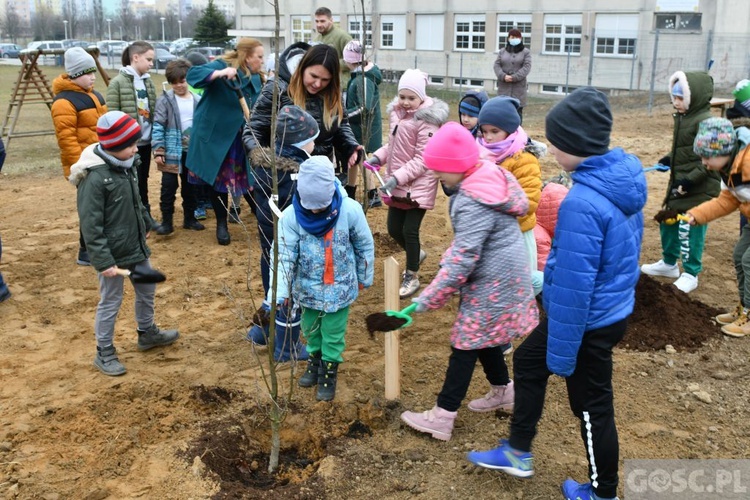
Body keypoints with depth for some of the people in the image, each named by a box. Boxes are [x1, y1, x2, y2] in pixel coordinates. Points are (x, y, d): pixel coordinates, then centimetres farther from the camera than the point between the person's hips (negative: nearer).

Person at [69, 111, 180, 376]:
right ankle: (104, 352, 23)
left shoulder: (126, 165, 1)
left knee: (147, 290, 22)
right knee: (110, 302, 6)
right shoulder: (94, 177, -24)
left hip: (137, 246, 8)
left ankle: (147, 333, 44)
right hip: (113, 253, -8)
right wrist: (103, 261, -25)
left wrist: (146, 223, 25)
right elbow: (91, 225, -23)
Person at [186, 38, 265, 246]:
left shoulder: (257, 78, 6)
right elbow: (193, 74, -30)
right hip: (217, 135, -4)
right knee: (219, 181, 8)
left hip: (243, 139, 5)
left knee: (249, 181, 6)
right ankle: (221, 225, 24)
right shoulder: (221, 65, -14)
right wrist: (219, 74, -42)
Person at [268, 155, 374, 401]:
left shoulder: (350, 210, -21)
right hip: (307, 287, 2)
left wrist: (364, 278, 6)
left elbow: (365, 246, -5)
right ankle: (315, 360, 47)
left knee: (333, 334, 11)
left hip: (339, 287, -2)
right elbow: (284, 255, -20)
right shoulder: (291, 215, -20)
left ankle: (329, 371, 33)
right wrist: (278, 292, -31)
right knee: (310, 329, 22)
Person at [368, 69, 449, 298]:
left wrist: (397, 177, -28)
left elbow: (422, 160, -21)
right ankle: (416, 254, 42)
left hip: (418, 185, -7)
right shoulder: (398, 113, 6)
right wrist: (378, 157, -2)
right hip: (397, 185, 8)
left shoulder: (427, 121, -18)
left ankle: (412, 276, 17)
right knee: (394, 228, 13)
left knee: (409, 230, -2)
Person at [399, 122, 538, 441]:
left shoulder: (473, 204, -28)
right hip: (501, 276, 10)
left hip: (491, 285, -10)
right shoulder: (490, 175, 1)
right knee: (483, 338, 22)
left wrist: (424, 301, -23)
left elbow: (461, 263, -29)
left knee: (466, 344, -2)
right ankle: (503, 392, 39)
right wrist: (450, 258, 13)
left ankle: (442, 417, 7)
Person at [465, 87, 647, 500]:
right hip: (613, 308, 9)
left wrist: (562, 351, -16)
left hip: (590, 321, -9)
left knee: (591, 407, 12)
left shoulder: (583, 202, -32)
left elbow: (574, 286, -27)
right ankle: (517, 452, 38)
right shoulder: (626, 177, -3)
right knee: (527, 361, 23)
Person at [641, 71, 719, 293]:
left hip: (699, 188, -9)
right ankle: (669, 263, 34)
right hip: (679, 183, 9)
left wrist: (689, 181, -25)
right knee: (668, 222, 16)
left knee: (690, 229, -3)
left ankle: (691, 274, 11)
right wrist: (668, 160, 7)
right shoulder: (682, 117, 9)